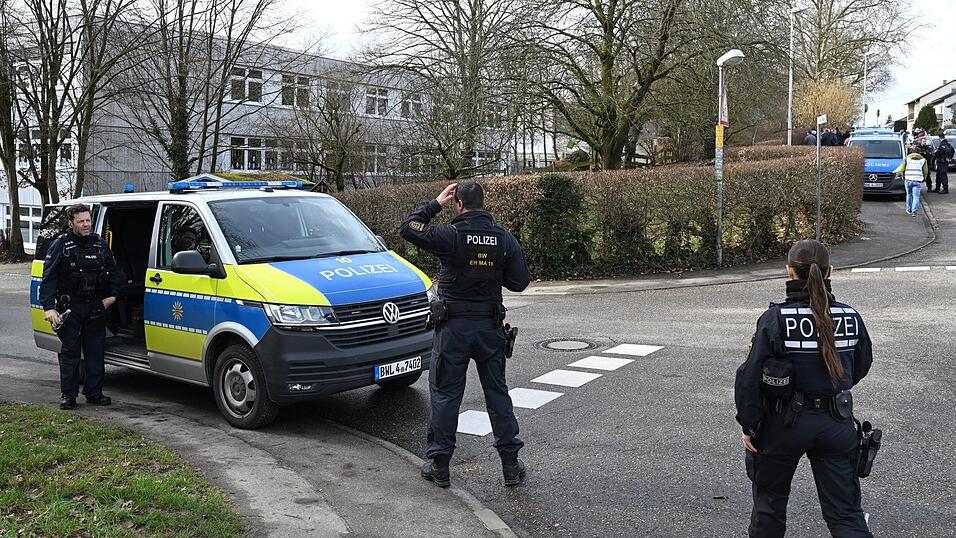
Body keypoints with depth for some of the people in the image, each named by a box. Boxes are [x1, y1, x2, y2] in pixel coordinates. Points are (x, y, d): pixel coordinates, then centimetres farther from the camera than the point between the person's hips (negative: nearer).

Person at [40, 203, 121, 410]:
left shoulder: (100, 245, 10)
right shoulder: (60, 246, -2)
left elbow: (113, 272, 20)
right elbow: (48, 279, -7)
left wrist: (112, 295, 7)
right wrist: (49, 307, -16)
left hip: (96, 307, 4)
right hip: (70, 307, -3)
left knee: (95, 352, 6)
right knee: (70, 352, 1)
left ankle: (94, 393, 14)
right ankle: (68, 395, 7)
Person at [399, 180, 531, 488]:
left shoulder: (450, 236, -15)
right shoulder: (504, 239, -4)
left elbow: (408, 228, -5)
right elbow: (519, 282, -3)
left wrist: (436, 203, 1)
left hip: (453, 327, -3)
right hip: (490, 327, 3)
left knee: (444, 394, 8)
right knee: (497, 393, 12)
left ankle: (439, 465, 13)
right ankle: (511, 465, 16)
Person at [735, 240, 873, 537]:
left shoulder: (774, 319, -17)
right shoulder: (851, 317, -5)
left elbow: (751, 376, -17)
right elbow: (861, 366, 11)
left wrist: (749, 425, -7)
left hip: (784, 423, -3)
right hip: (836, 422, 3)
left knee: (770, 498, 19)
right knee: (845, 512, 9)